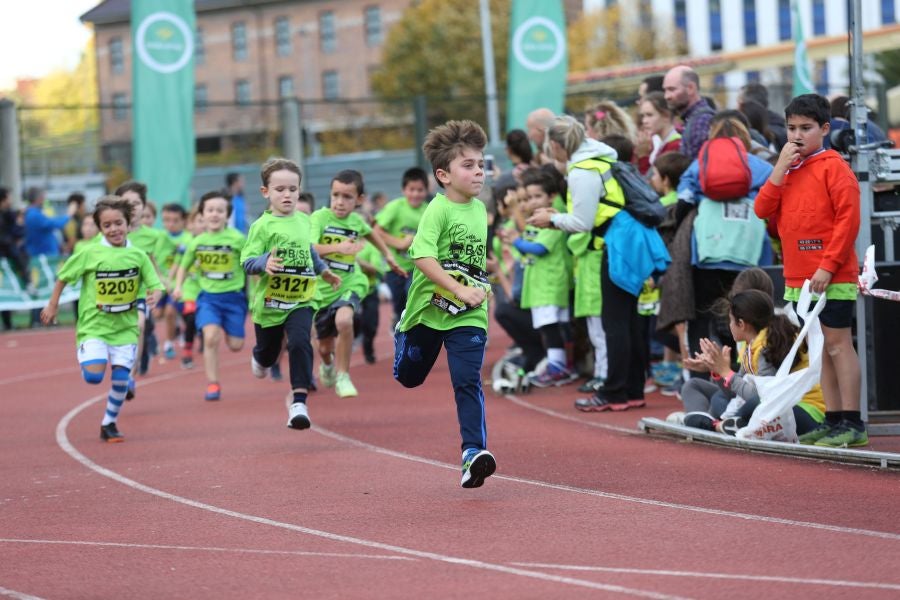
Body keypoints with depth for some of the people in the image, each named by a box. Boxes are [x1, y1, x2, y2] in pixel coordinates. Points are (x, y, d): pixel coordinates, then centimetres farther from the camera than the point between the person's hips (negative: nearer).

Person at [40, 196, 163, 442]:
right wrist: (53, 305, 8)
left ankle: (109, 424, 16)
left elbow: (154, 284, 2)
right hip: (94, 325, -2)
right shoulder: (89, 253, -8)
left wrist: (154, 295, -20)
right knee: (94, 376, -16)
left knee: (120, 379, -4)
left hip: (125, 326, 2)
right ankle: (87, 357, 21)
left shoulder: (138, 255, -2)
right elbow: (64, 276, 4)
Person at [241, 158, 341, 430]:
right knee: (268, 350, 18)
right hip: (269, 302, -2)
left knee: (300, 344, -21)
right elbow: (247, 261, -19)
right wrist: (264, 263, -38)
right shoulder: (263, 226, -13)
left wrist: (325, 271, 33)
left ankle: (299, 401, -19)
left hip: (300, 300, 2)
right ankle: (260, 358, 57)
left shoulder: (304, 221, 4)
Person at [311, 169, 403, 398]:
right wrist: (337, 248, -44)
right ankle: (327, 364, 52)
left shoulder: (357, 221, -1)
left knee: (344, 320, -32)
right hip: (323, 287, -1)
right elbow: (307, 248, -31)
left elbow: (371, 233, 25)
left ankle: (342, 377, -13)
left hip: (350, 284, 1)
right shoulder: (320, 217, -14)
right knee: (325, 346, 12)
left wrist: (388, 255, 30)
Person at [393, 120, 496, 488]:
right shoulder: (438, 210, -16)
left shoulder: (480, 209, 5)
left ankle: (473, 451, -15)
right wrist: (459, 290, -32)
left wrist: (480, 288, 12)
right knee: (409, 377, 18)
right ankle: (402, 335, 51)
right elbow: (422, 257, -27)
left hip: (469, 316, 3)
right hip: (430, 307, -3)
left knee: (468, 381, -12)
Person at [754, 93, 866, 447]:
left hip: (831, 278, -7)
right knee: (820, 349, 9)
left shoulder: (832, 166, -6)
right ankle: (833, 421, 12)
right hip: (798, 279, 7)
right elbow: (763, 210, 6)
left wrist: (828, 265, -17)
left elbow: (849, 218, -13)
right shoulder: (788, 169, 16)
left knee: (838, 344, -7)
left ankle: (852, 424, -7)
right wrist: (781, 169, -4)